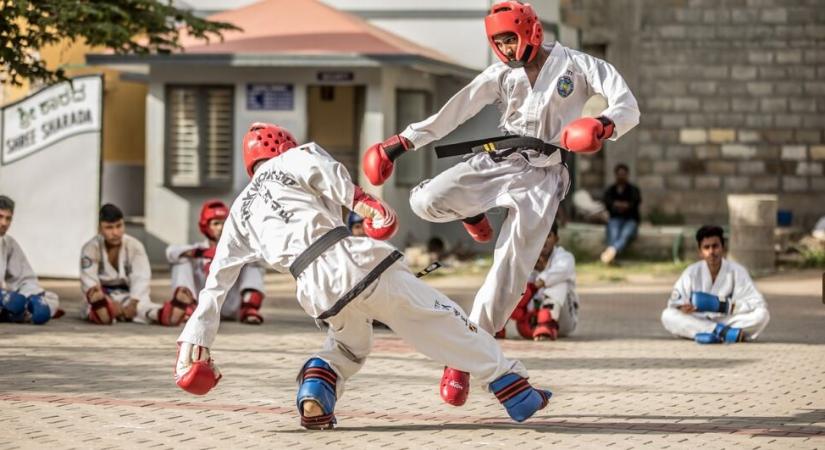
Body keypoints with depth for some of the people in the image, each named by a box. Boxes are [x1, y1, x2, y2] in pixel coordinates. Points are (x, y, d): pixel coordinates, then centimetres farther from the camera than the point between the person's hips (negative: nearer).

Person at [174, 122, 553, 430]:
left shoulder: (240, 212, 29)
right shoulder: (290, 160, 21)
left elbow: (217, 280, 26)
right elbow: (320, 167, -4)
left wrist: (195, 340, 25)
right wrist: (361, 201, -11)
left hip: (315, 290, 3)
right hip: (352, 258, -3)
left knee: (349, 346, 31)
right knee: (439, 321, 6)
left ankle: (315, 390, 4)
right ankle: (514, 389, 4)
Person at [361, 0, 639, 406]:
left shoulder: (576, 66, 0)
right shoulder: (500, 75, 10)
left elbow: (628, 107, -8)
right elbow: (454, 112, 6)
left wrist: (605, 125, -31)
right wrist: (403, 142, -2)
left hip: (540, 177, -3)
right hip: (494, 161, 3)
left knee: (511, 269, -12)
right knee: (427, 201, -22)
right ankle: (473, 213, 13)